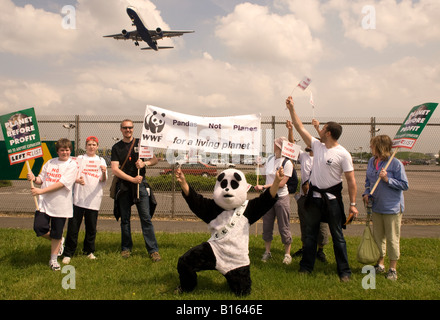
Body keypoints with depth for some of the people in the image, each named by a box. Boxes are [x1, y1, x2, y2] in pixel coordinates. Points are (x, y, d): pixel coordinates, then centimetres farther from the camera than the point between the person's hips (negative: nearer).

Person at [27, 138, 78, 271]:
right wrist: (34, 179, -10)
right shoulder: (50, 162, 11)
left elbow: (61, 183, -15)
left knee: (56, 234, 5)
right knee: (39, 227, -8)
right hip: (44, 202, 4)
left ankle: (53, 260, 24)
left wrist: (40, 191, -19)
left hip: (60, 204, -4)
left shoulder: (72, 165, -6)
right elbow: (42, 178, 14)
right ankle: (59, 241, 22)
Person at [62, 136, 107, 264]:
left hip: (94, 199, 1)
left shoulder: (101, 161, 13)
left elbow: (103, 181, 3)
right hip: (78, 198, -1)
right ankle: (68, 253, 7)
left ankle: (89, 251, 23)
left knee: (91, 228, 5)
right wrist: (77, 180, -17)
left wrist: (104, 173, -19)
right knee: (73, 226, -3)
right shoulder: (79, 159, 11)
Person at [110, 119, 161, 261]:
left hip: (140, 185, -1)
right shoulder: (116, 147, 6)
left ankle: (153, 250, -3)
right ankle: (126, 248, 21)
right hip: (124, 186, 1)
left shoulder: (141, 143, 8)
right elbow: (115, 169, -4)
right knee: (125, 219, 7)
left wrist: (144, 163, -12)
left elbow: (155, 159, 10)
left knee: (146, 218, -6)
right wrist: (132, 179, -13)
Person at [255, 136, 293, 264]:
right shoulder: (270, 159, 7)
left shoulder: (287, 163, -12)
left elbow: (282, 183, -18)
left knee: (284, 228, 2)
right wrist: (263, 188, 7)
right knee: (267, 226, 10)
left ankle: (287, 254, 15)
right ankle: (267, 252, 22)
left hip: (281, 197, -6)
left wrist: (263, 187, -21)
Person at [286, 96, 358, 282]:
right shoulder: (317, 146, 3)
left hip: (332, 199, -5)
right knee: (310, 233, 13)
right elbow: (300, 128, 8)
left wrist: (353, 204, -15)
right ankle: (306, 266, 25)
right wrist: (292, 109, 6)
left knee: (337, 236, 3)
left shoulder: (343, 154, -12)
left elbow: (351, 180, -12)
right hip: (314, 197, 5)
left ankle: (344, 271, 15)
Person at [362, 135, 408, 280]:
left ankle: (393, 269, 16)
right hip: (377, 207, 6)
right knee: (378, 237, 14)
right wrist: (366, 193, 2)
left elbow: (404, 185, -12)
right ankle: (380, 264, 29)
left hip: (392, 208, -6)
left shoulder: (395, 163, -14)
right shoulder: (372, 161, 6)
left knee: (392, 238, 3)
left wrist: (387, 179, -21)